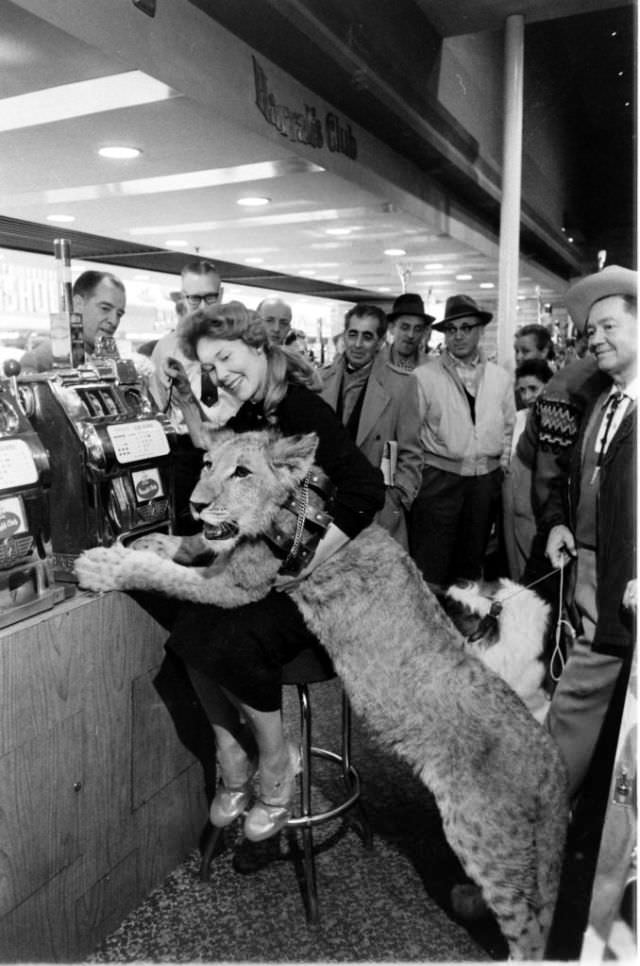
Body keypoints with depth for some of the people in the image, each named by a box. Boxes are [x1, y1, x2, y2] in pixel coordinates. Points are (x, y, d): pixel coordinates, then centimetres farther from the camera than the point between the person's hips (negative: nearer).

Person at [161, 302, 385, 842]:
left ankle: (276, 762, 3)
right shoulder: (250, 413, 5)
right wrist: (187, 401, 14)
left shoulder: (304, 410, -19)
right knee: (192, 634, -10)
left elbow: (367, 492, -29)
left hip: (317, 578, -7)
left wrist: (305, 564, -28)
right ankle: (233, 757, 10)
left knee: (234, 644, -24)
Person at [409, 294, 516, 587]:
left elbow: (508, 428, 15)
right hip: (438, 481, -4)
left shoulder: (501, 377, 8)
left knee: (472, 563, 16)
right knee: (430, 569, -1)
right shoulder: (423, 376, -5)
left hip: (486, 482, 4)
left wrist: (503, 465, 8)